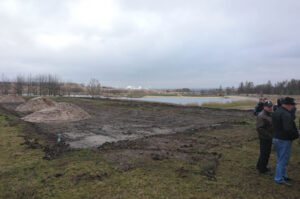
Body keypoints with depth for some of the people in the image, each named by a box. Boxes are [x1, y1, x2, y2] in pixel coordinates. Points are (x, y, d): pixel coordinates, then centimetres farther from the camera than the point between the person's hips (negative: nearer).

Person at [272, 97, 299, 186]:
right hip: (284, 140, -9)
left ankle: (283, 175, 36)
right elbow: (288, 129, -30)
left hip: (277, 138, 9)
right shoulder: (286, 114, -23)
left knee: (281, 159, 21)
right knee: (283, 160, 3)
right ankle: (279, 179, 13)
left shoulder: (276, 112, 8)